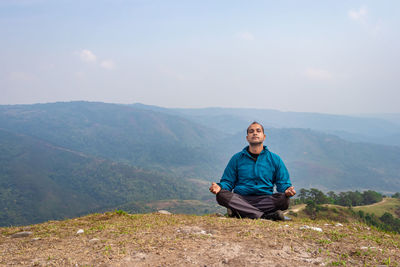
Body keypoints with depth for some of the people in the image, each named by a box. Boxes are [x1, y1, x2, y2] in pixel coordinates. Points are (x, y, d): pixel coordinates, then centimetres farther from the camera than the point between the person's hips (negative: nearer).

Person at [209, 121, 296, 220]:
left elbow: (283, 183, 13)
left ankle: (239, 212, -30)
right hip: (240, 199, 1)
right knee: (222, 195, -30)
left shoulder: (274, 159, 14)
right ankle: (267, 216, -32)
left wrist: (287, 190, -12)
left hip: (265, 200, 0)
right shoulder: (237, 158, 14)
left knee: (283, 199, -29)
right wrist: (219, 187, -9)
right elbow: (227, 182, 15)